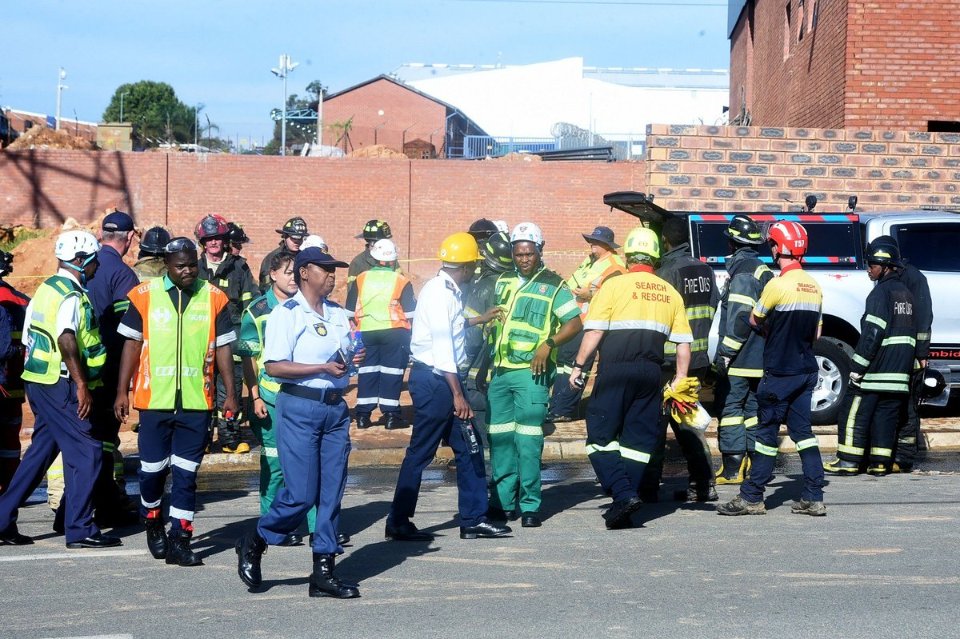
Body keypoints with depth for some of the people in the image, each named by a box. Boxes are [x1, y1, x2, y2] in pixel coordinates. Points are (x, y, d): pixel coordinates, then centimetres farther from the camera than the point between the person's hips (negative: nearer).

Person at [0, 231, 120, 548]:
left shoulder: (46, 289, 15)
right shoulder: (71, 295, -14)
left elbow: (29, 340, 20)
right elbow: (67, 340, -27)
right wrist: (82, 384, -25)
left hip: (39, 382, 10)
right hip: (61, 386, -10)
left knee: (40, 451, 15)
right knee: (86, 453, -4)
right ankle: (80, 529, -3)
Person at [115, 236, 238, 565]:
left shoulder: (214, 298, 3)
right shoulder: (144, 295, 1)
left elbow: (223, 348, 7)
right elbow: (132, 344, 5)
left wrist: (230, 393, 4)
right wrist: (122, 391, 3)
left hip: (197, 401, 0)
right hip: (154, 399, 0)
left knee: (186, 473, 2)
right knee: (153, 469, 8)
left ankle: (179, 540, 5)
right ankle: (153, 524, 32)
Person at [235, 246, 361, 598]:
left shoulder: (339, 314, 15)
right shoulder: (286, 314, -6)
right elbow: (274, 366, -14)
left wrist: (353, 361, 3)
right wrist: (323, 368, -18)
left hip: (336, 408, 7)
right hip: (299, 407, -7)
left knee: (331, 493, 4)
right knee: (301, 493, -8)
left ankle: (324, 571, 9)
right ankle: (254, 543, 15)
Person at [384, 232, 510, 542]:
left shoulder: (447, 291, 12)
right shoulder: (439, 293, -17)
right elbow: (442, 346, -22)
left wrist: (478, 319, 45)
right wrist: (457, 394, -23)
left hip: (441, 378, 10)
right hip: (432, 379, -10)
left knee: (469, 448, 11)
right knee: (420, 453, -3)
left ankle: (473, 519, 16)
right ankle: (398, 523, 5)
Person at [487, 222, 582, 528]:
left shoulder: (553, 285, 0)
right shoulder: (503, 282, 16)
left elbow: (574, 323, -3)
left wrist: (548, 344, -16)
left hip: (531, 373, -5)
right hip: (500, 370, 5)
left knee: (528, 439, -9)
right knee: (499, 437, 6)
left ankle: (530, 506, -7)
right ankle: (502, 501, 14)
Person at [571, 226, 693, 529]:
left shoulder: (614, 285, -3)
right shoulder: (670, 293, 11)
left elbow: (594, 332, -7)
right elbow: (683, 344, 11)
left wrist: (579, 365, 1)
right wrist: (679, 379, 18)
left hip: (615, 370, -4)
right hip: (651, 373, 4)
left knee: (601, 437, 2)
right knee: (639, 441, 9)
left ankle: (624, 493, -16)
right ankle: (624, 512, 10)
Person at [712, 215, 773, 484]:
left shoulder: (742, 271, -14)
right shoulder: (763, 270, 16)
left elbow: (739, 316, -22)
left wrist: (726, 352, -20)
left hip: (739, 359, -9)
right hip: (758, 358, 9)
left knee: (730, 407, -6)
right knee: (753, 408, 12)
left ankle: (732, 469, -9)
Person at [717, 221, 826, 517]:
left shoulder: (778, 284, -16)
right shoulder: (814, 286, 6)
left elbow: (755, 320, -1)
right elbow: (816, 333, 13)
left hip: (779, 372, -7)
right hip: (806, 370, 7)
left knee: (767, 432, 0)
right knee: (802, 430, 10)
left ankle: (751, 497, 5)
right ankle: (813, 498, 7)